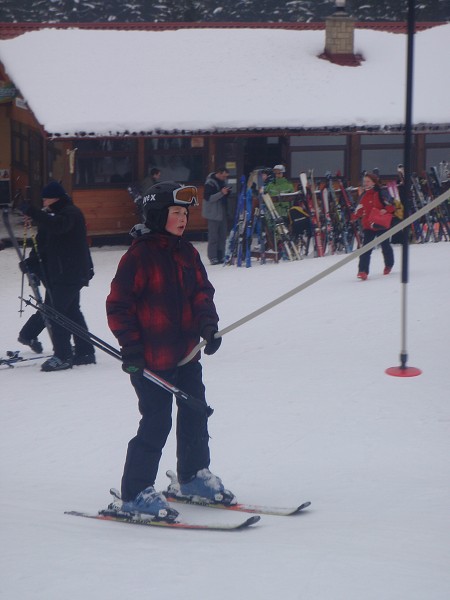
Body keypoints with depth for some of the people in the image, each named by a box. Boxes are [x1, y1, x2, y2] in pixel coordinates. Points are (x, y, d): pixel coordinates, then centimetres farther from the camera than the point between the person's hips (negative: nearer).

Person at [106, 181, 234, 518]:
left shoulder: (187, 253, 8)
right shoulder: (140, 255, -14)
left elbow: (202, 292, 13)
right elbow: (118, 305, -13)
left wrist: (208, 325, -5)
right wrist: (131, 346, -16)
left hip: (186, 353, 8)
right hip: (151, 358, -8)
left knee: (195, 415, 17)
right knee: (156, 424, -7)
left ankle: (194, 476, 36)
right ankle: (135, 494, 2)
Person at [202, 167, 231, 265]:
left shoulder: (222, 181, 12)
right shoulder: (210, 183, -14)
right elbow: (208, 198, -20)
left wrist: (229, 191, 1)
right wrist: (221, 193, -26)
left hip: (222, 212, 8)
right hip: (213, 213, -8)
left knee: (222, 235, 10)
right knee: (213, 236, -6)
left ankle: (221, 256, 16)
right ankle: (213, 257, -3)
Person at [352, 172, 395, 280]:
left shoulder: (380, 194, -8)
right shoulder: (363, 196, 9)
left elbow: (391, 206, -10)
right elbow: (360, 210, 20)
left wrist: (386, 210, -30)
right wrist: (354, 216, 4)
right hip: (368, 226, 3)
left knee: (385, 246, 14)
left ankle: (389, 265, 40)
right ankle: (363, 271, -18)